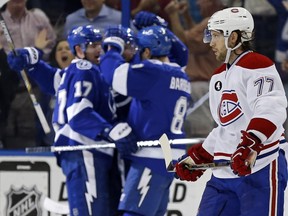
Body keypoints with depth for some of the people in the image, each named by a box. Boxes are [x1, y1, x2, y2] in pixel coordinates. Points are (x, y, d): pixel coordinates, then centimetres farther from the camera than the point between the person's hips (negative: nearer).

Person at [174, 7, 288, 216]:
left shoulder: (257, 66, -9)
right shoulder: (218, 76, 21)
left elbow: (271, 111, -25)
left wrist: (250, 145, -38)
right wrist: (196, 158, 24)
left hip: (260, 169, -9)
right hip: (224, 173, 9)